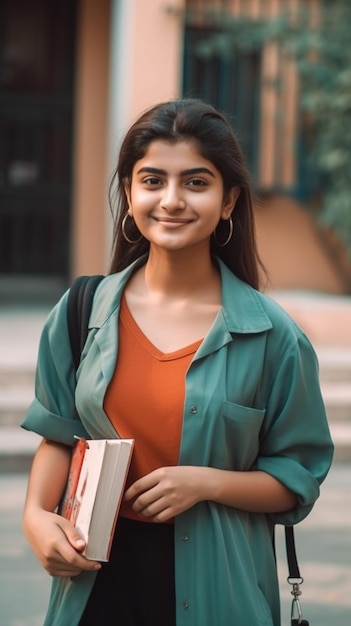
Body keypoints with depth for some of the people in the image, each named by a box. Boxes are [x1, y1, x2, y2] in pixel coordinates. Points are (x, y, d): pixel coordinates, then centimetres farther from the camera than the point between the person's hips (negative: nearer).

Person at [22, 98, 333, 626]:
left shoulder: (271, 335, -7)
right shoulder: (83, 311, 0)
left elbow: (298, 479, -2)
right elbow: (60, 436, 9)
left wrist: (207, 482, -17)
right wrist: (37, 515, -8)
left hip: (215, 583, -1)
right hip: (96, 578, 2)